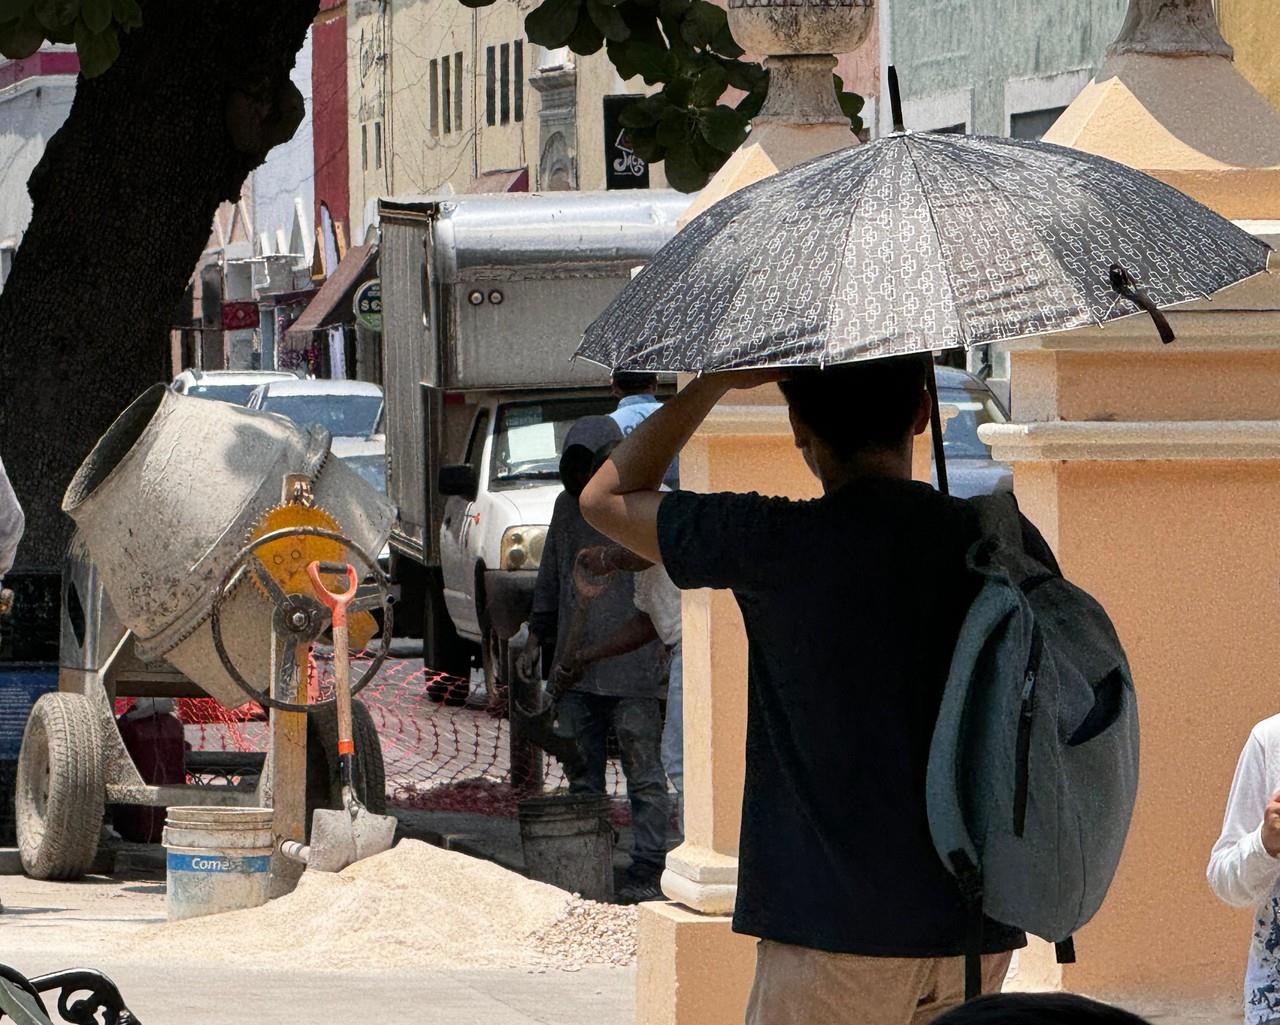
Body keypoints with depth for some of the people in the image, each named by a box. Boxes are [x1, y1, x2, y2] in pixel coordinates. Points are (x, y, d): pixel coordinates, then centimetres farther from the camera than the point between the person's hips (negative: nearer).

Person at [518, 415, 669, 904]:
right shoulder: (568, 506, 13)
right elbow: (549, 581, 24)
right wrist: (536, 639, 22)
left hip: (630, 670, -6)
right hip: (576, 669, 7)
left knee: (644, 775, -2)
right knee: (582, 776, 11)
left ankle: (646, 872, 1)